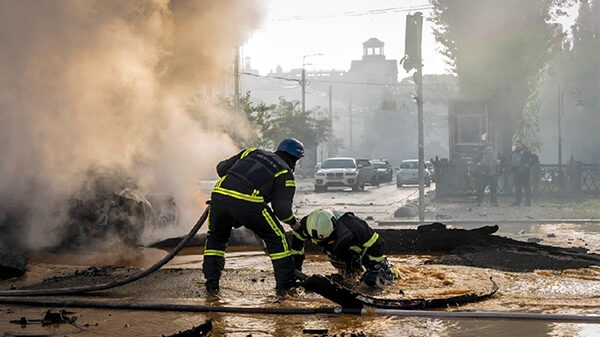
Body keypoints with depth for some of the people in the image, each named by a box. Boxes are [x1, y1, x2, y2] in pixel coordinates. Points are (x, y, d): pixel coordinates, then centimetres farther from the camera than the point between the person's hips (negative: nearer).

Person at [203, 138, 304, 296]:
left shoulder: (252, 153, 28)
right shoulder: (285, 174, 14)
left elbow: (222, 168, 29)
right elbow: (281, 207, 2)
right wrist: (293, 222, 21)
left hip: (220, 194, 4)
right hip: (248, 203, -4)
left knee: (216, 237, 27)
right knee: (276, 237, 14)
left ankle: (211, 283, 20)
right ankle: (285, 284, 16)